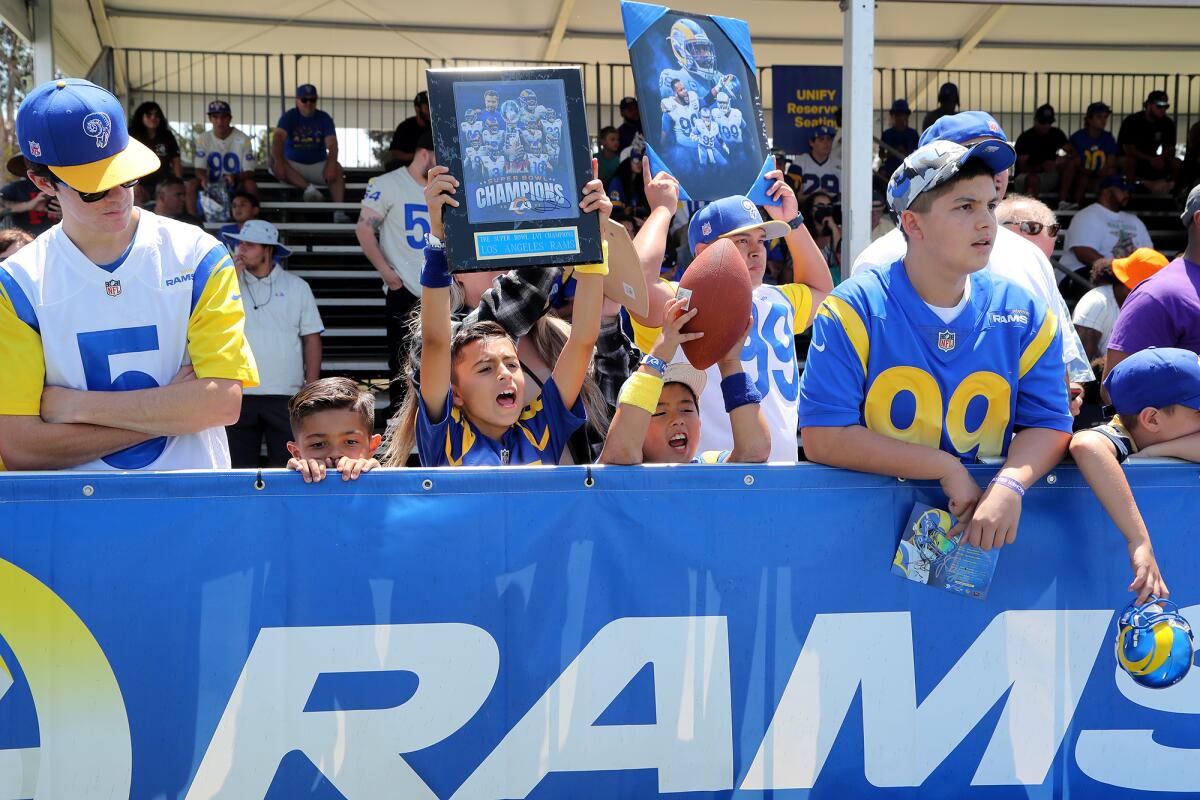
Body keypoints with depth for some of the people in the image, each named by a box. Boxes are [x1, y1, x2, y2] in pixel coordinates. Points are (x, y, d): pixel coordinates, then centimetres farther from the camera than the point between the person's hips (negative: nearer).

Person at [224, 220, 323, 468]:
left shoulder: (297, 287, 5)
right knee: (239, 465, 4)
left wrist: (311, 389, -1)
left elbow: (312, 339, 6)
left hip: (285, 395, -1)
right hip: (238, 394, 1)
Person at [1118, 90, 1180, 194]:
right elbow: (1128, 149, -24)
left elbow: (1170, 149, -1)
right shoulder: (1132, 121, -17)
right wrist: (1150, 159, -35)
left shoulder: (1168, 123, -3)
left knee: (1177, 163, -17)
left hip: (1151, 160, 5)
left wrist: (1161, 158, -26)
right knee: (1130, 160, -38)